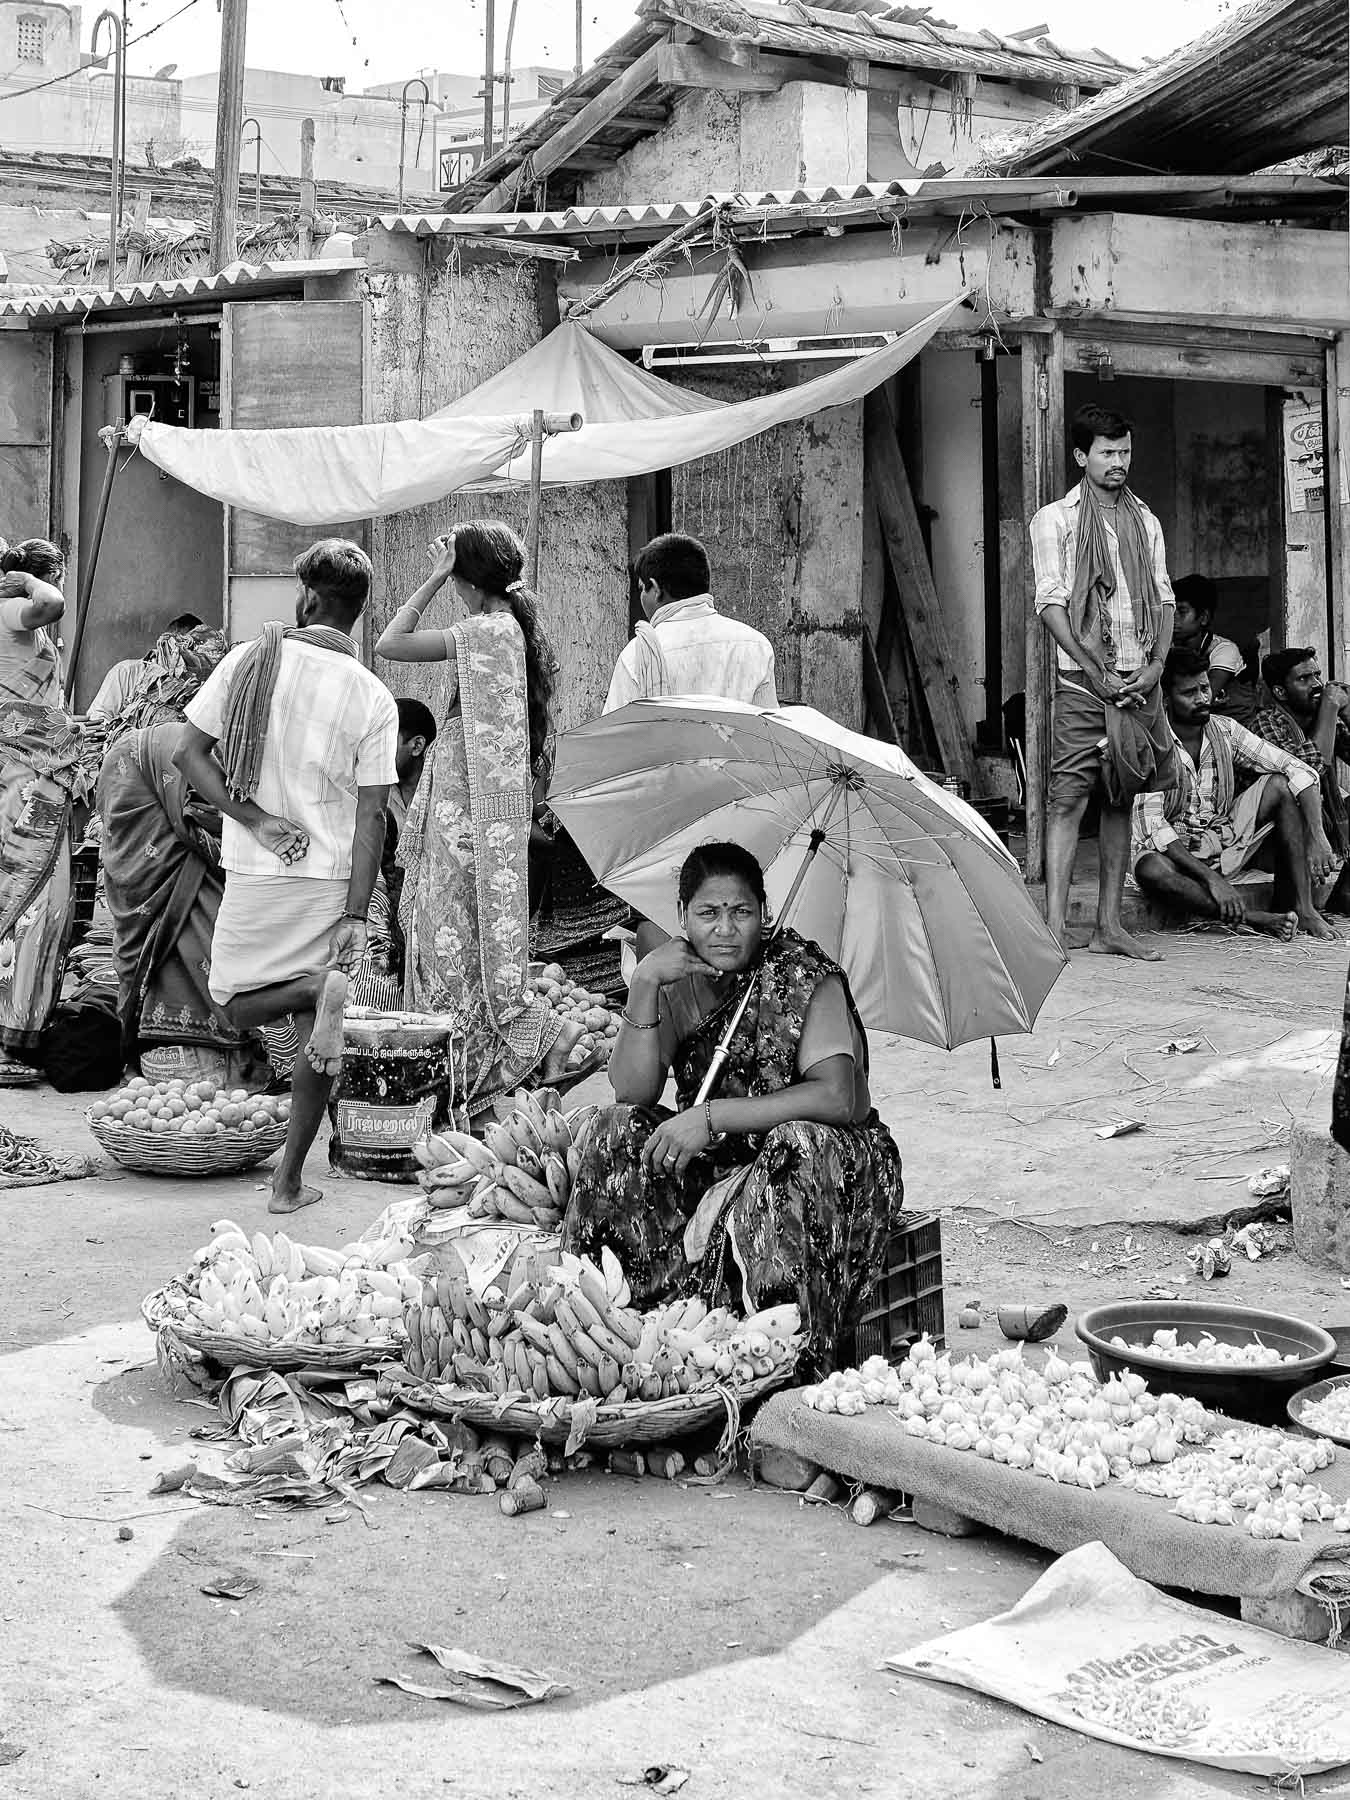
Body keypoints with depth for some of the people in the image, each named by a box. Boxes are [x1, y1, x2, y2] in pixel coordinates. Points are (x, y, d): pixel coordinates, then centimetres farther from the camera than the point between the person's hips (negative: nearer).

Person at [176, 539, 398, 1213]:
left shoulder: (249, 659, -4)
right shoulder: (373, 697, -5)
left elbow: (190, 753, -7)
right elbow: (371, 814, -8)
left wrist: (255, 819, -7)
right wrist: (355, 917, -8)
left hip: (256, 873, -1)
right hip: (330, 879, 1)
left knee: (237, 1006, 18)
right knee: (319, 1039, 12)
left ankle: (316, 988, -15)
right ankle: (290, 1181, 11)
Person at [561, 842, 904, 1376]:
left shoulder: (805, 977, -12)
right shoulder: (677, 982, 2)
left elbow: (839, 1098, -24)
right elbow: (632, 1093, -9)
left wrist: (711, 1117, -28)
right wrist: (644, 986, -21)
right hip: (715, 1165, 4)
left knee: (800, 1143, -37)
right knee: (618, 1130, -17)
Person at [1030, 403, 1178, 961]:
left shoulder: (1146, 522, 17)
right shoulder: (1054, 519, 3)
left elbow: (1163, 599, 15)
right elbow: (1050, 603, -4)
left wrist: (1156, 664, -2)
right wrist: (1094, 670, -12)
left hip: (1139, 681, 5)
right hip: (1083, 681, -5)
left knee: (1122, 799, 5)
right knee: (1069, 797, -10)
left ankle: (1109, 925, 9)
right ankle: (1055, 928, -12)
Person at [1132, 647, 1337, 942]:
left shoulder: (1225, 730, -1)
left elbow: (1297, 770, -5)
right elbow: (1152, 825, -24)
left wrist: (1317, 837, -21)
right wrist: (1211, 879, -32)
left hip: (1227, 844, 5)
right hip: (1176, 852, -5)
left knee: (1280, 784, -13)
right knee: (1150, 870, -39)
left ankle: (1303, 909, -17)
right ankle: (1254, 918, -28)